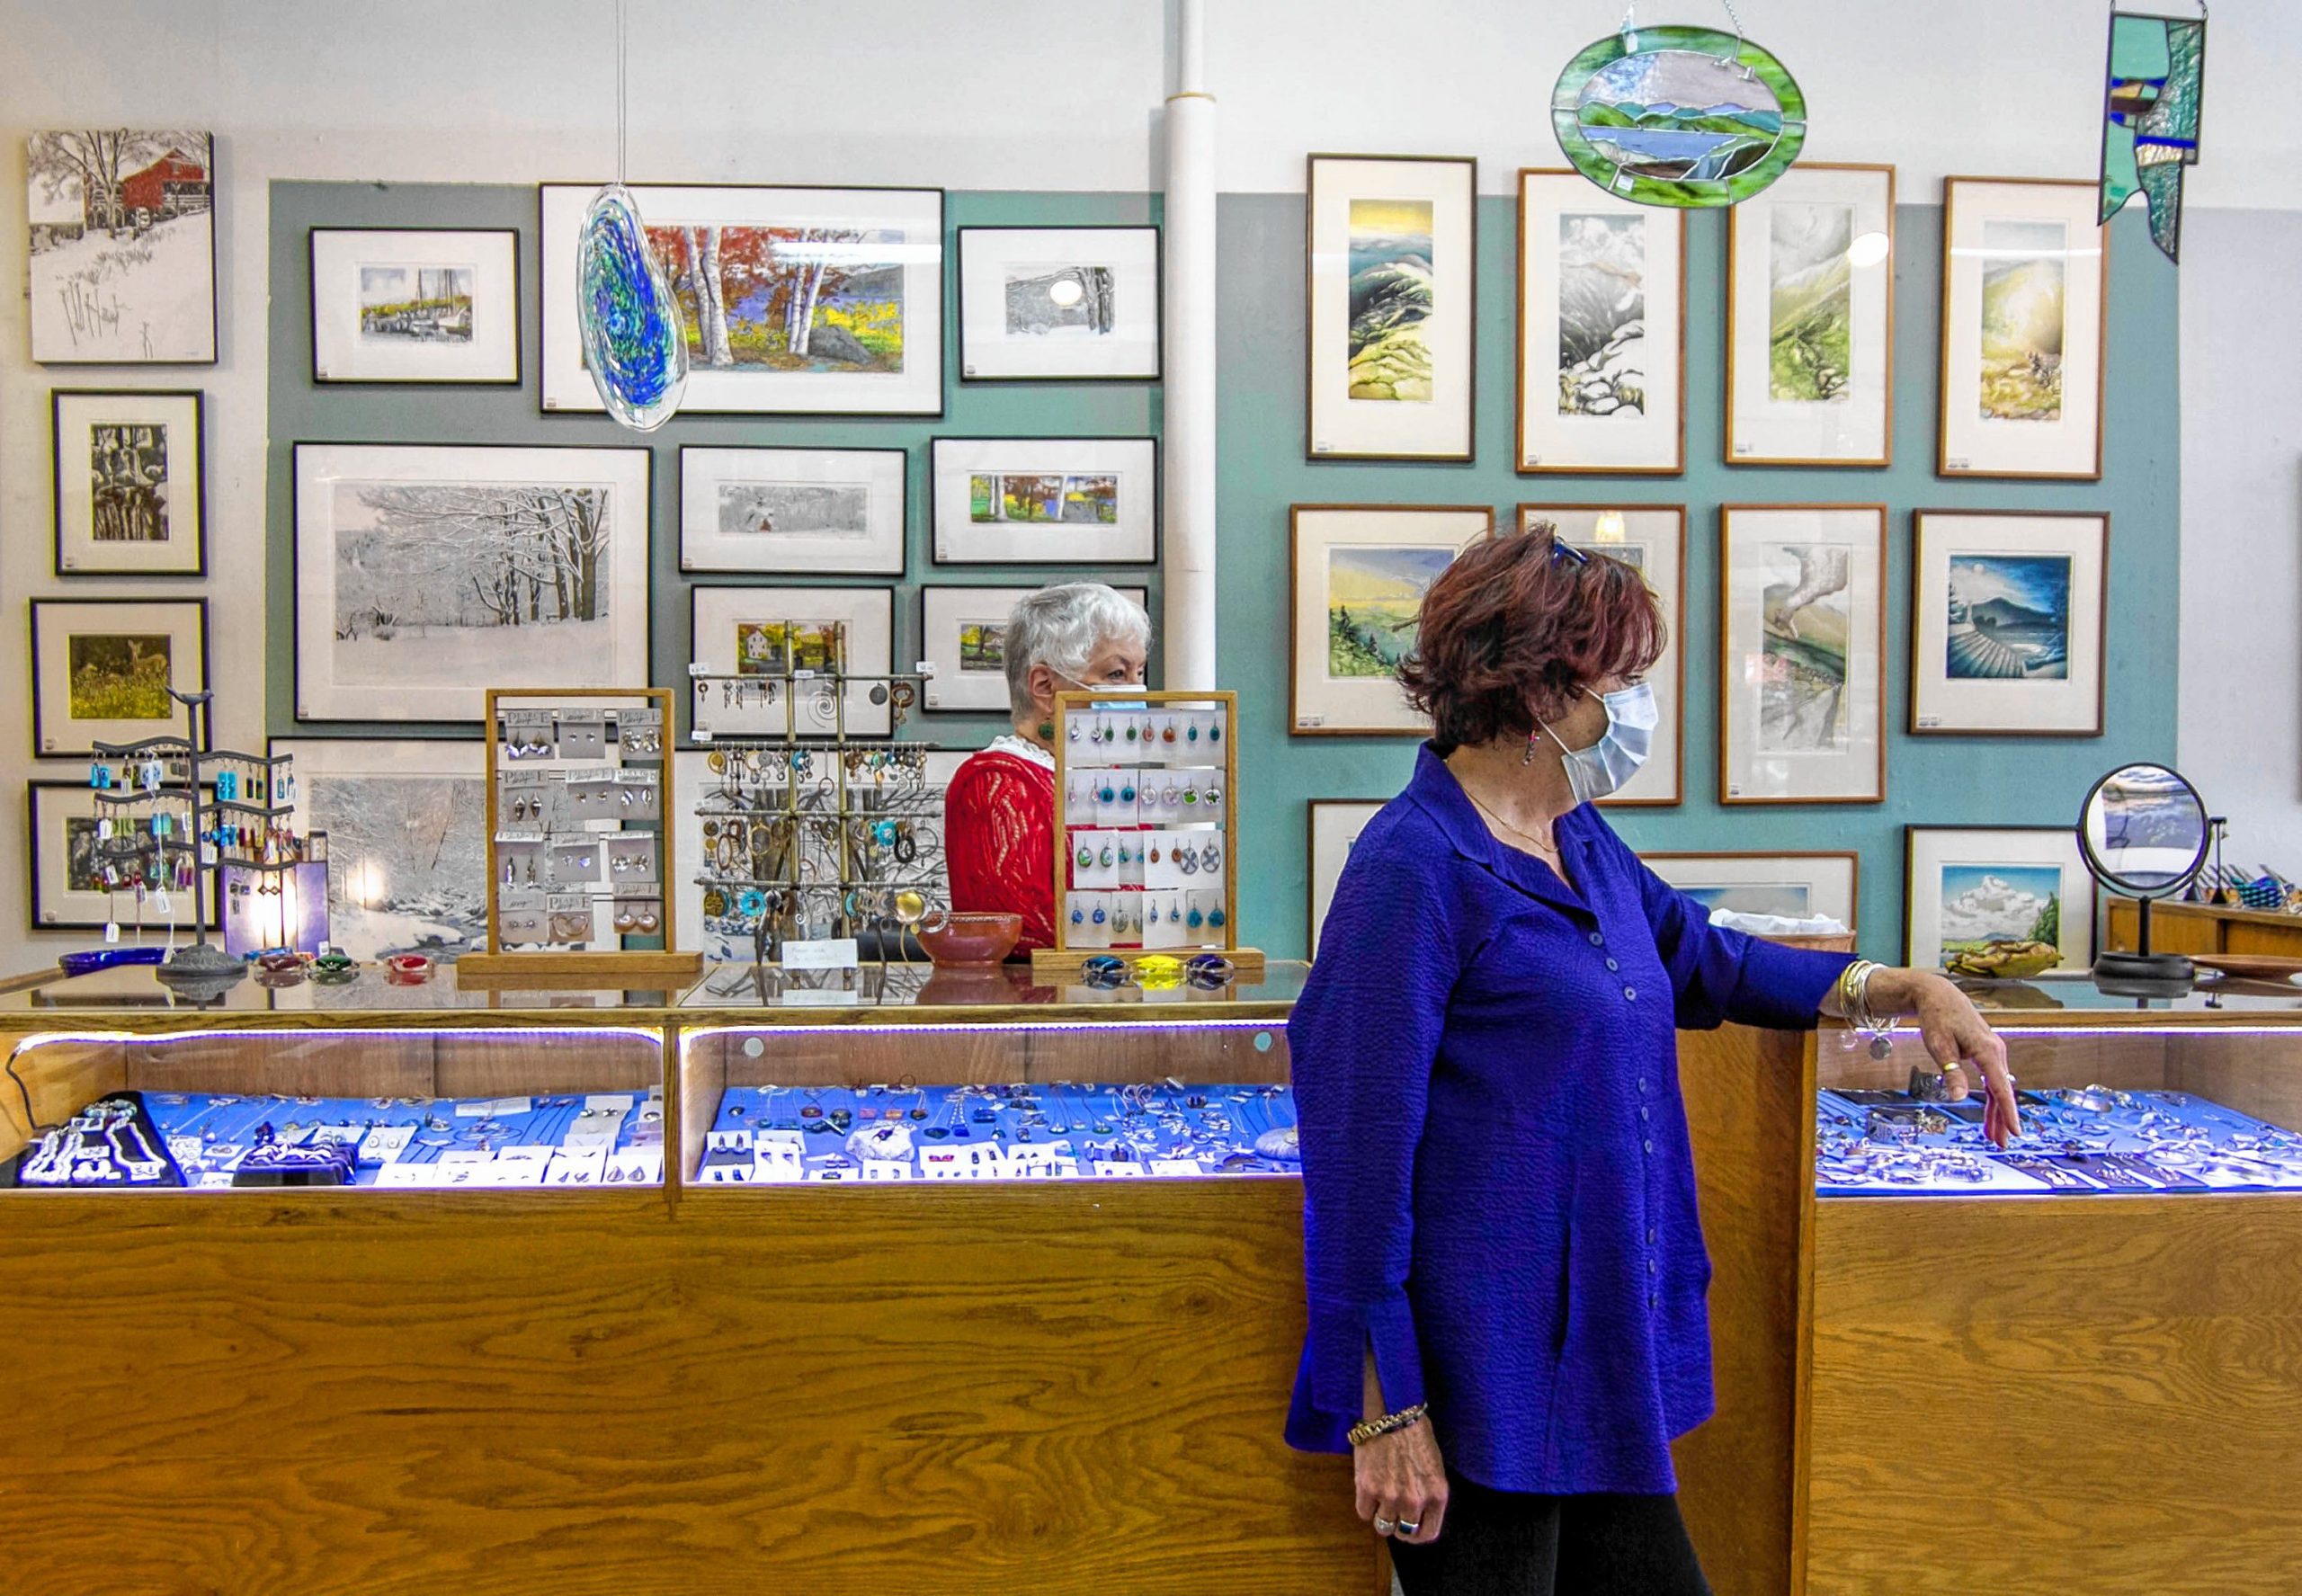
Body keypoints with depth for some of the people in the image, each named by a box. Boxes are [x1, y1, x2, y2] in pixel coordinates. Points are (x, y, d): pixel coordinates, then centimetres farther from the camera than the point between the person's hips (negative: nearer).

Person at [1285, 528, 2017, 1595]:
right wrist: (1384, 1416, -19)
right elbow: (1360, 1144, -19)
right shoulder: (1417, 865, -18)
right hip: (1476, 1381, -8)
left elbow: (1707, 961, 27)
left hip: (1601, 1360, 8)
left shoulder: (1580, 845, 9)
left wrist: (1914, 991, 17)